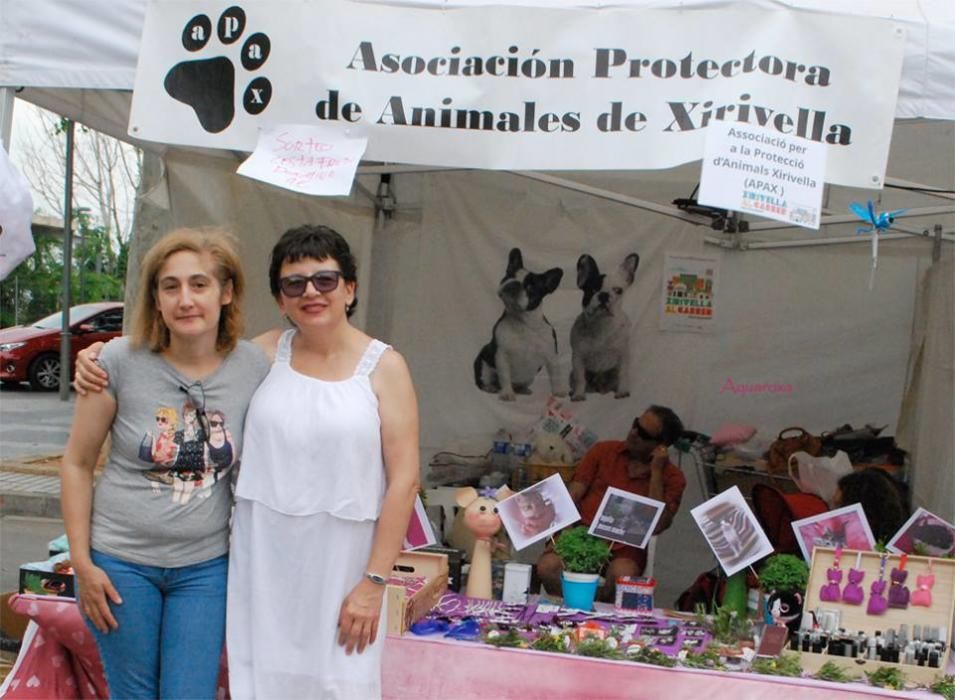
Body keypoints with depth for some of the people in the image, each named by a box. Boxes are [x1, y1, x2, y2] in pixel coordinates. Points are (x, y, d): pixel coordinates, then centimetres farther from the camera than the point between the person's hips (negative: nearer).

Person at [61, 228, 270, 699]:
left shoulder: (254, 367, -6)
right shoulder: (122, 361, -12)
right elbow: (77, 463, -2)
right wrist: (81, 562, -3)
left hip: (205, 567, 1)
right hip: (121, 562, -1)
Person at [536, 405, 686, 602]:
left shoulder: (672, 478, 5)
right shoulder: (603, 451, 12)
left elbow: (656, 525, -8)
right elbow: (572, 495, 6)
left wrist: (656, 472, -9)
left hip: (624, 548, -1)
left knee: (622, 576, -36)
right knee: (547, 567, -30)